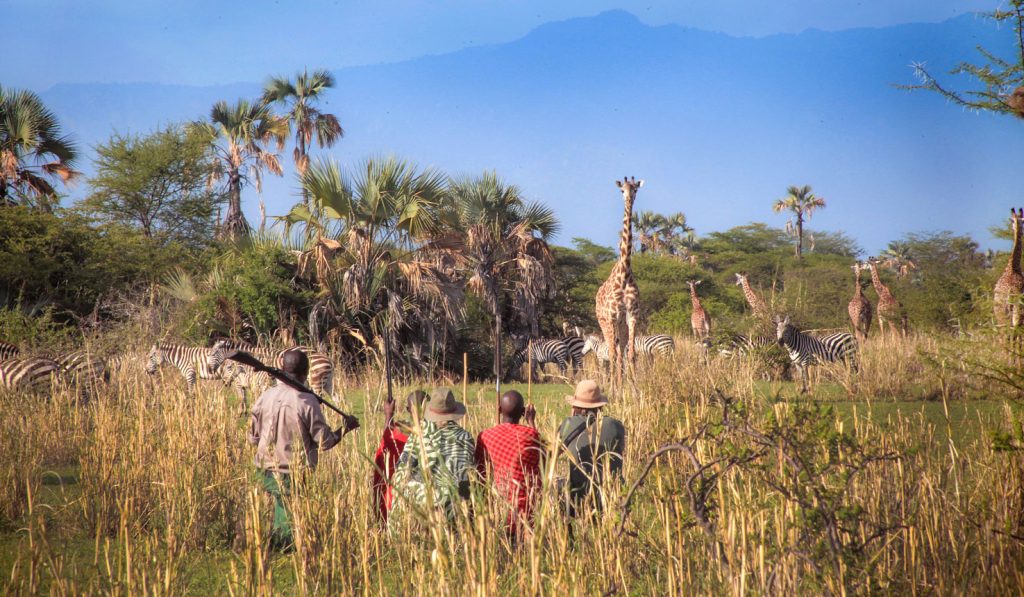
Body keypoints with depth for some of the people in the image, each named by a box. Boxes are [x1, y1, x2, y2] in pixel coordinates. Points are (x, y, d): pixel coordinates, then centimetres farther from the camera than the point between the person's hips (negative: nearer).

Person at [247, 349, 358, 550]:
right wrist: (345, 427, 7)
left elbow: (253, 438, 5)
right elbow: (325, 441, -10)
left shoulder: (265, 397, -3)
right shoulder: (307, 402, -16)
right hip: (295, 474, -5)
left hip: (267, 471, 5)